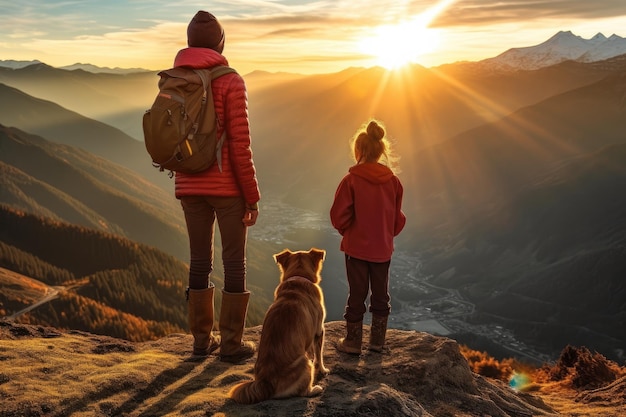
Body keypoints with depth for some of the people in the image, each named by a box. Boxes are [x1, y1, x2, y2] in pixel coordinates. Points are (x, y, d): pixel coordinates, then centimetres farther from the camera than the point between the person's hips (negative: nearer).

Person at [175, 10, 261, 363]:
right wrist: (253, 196, -8)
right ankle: (232, 343, 10)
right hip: (227, 187, -5)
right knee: (235, 262, 5)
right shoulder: (231, 82, -10)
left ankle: (202, 339, 21)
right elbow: (240, 145, -14)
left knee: (200, 260, 14)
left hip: (189, 188, 5)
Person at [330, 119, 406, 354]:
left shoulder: (351, 180, -15)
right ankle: (377, 341, 23)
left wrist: (347, 232, 6)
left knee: (356, 295, 7)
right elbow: (398, 218, 4)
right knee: (381, 295, 14)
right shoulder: (393, 181, -2)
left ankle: (353, 342, 15)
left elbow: (339, 215, -13)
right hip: (383, 248, 3)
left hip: (356, 247, -3)